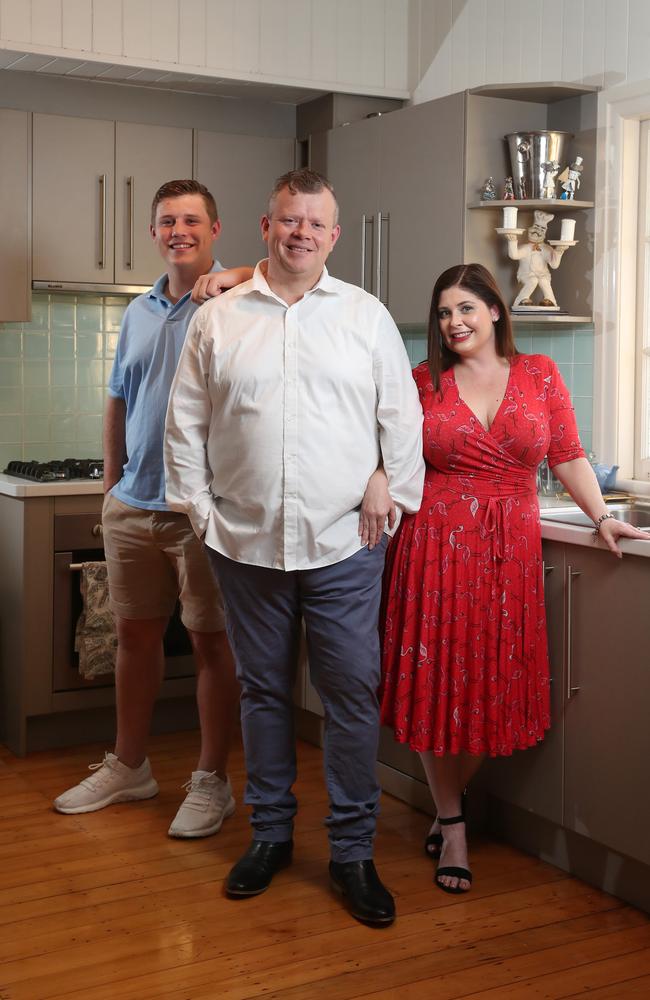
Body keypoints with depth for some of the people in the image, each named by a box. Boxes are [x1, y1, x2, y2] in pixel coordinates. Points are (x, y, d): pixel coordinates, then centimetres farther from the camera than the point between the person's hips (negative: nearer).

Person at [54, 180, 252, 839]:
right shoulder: (138, 313, 14)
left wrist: (234, 282, -23)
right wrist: (112, 483, 17)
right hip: (134, 506, 6)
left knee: (211, 641, 4)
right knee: (135, 634, 14)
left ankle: (212, 782, 17)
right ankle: (128, 767, 30)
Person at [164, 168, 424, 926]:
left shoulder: (368, 317, 4)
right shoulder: (216, 320, 5)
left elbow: (402, 421, 6)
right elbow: (185, 424, 8)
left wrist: (397, 505, 1)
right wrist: (198, 509, 2)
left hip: (344, 546, -1)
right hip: (246, 545, 1)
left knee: (352, 695, 1)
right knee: (262, 691, 12)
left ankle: (352, 851, 14)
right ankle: (270, 834, 27)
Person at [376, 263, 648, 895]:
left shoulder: (538, 374, 7)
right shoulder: (423, 381, 5)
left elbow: (568, 458, 3)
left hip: (509, 553, 1)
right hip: (436, 547, -1)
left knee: (492, 690, 5)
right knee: (438, 686, 2)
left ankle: (445, 809, 26)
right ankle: (452, 829, 17)